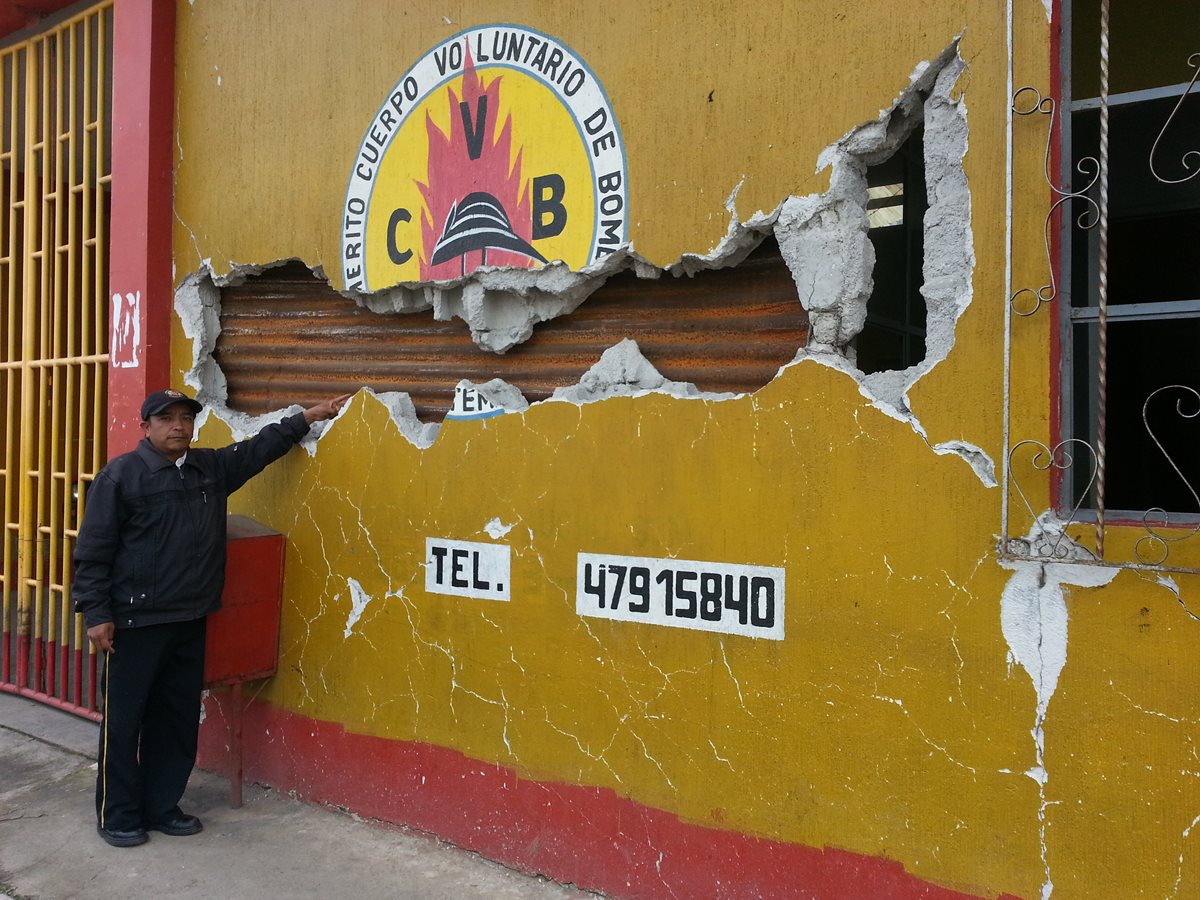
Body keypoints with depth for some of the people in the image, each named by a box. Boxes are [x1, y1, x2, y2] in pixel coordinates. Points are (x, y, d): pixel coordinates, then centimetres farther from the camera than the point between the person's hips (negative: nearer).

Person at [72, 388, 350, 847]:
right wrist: (96, 614, -11)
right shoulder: (120, 475, -7)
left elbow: (261, 447, 22)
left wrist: (310, 415, 20)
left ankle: (161, 807, 26)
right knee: (123, 721, 4)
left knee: (178, 719, 12)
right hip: (134, 622, -6)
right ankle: (117, 815, 18)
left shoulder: (213, 467, 10)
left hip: (189, 621, 6)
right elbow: (93, 550, -7)